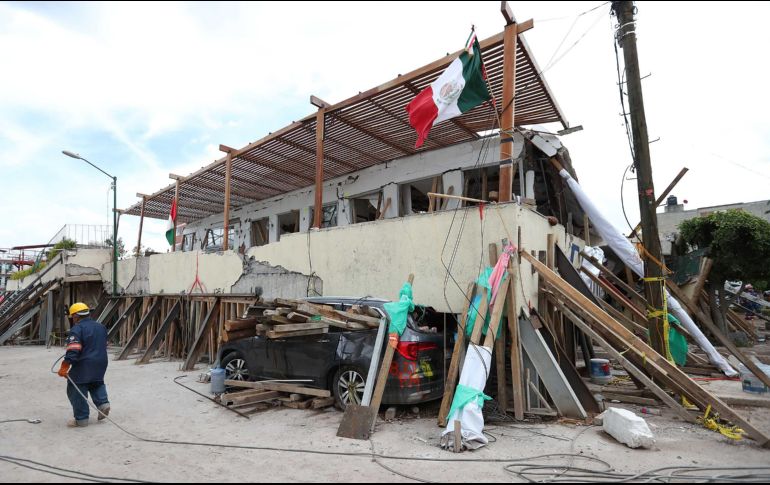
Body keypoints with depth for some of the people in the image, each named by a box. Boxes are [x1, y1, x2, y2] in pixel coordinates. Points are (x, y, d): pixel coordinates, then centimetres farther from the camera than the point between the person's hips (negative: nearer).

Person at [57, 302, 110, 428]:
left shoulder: (77, 329, -13)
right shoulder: (101, 326, 12)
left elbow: (72, 351, -21)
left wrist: (64, 368, -17)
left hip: (83, 365, -7)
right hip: (101, 363, 7)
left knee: (77, 391, 6)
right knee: (97, 383, 28)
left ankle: (81, 419, 10)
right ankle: (103, 403, 10)